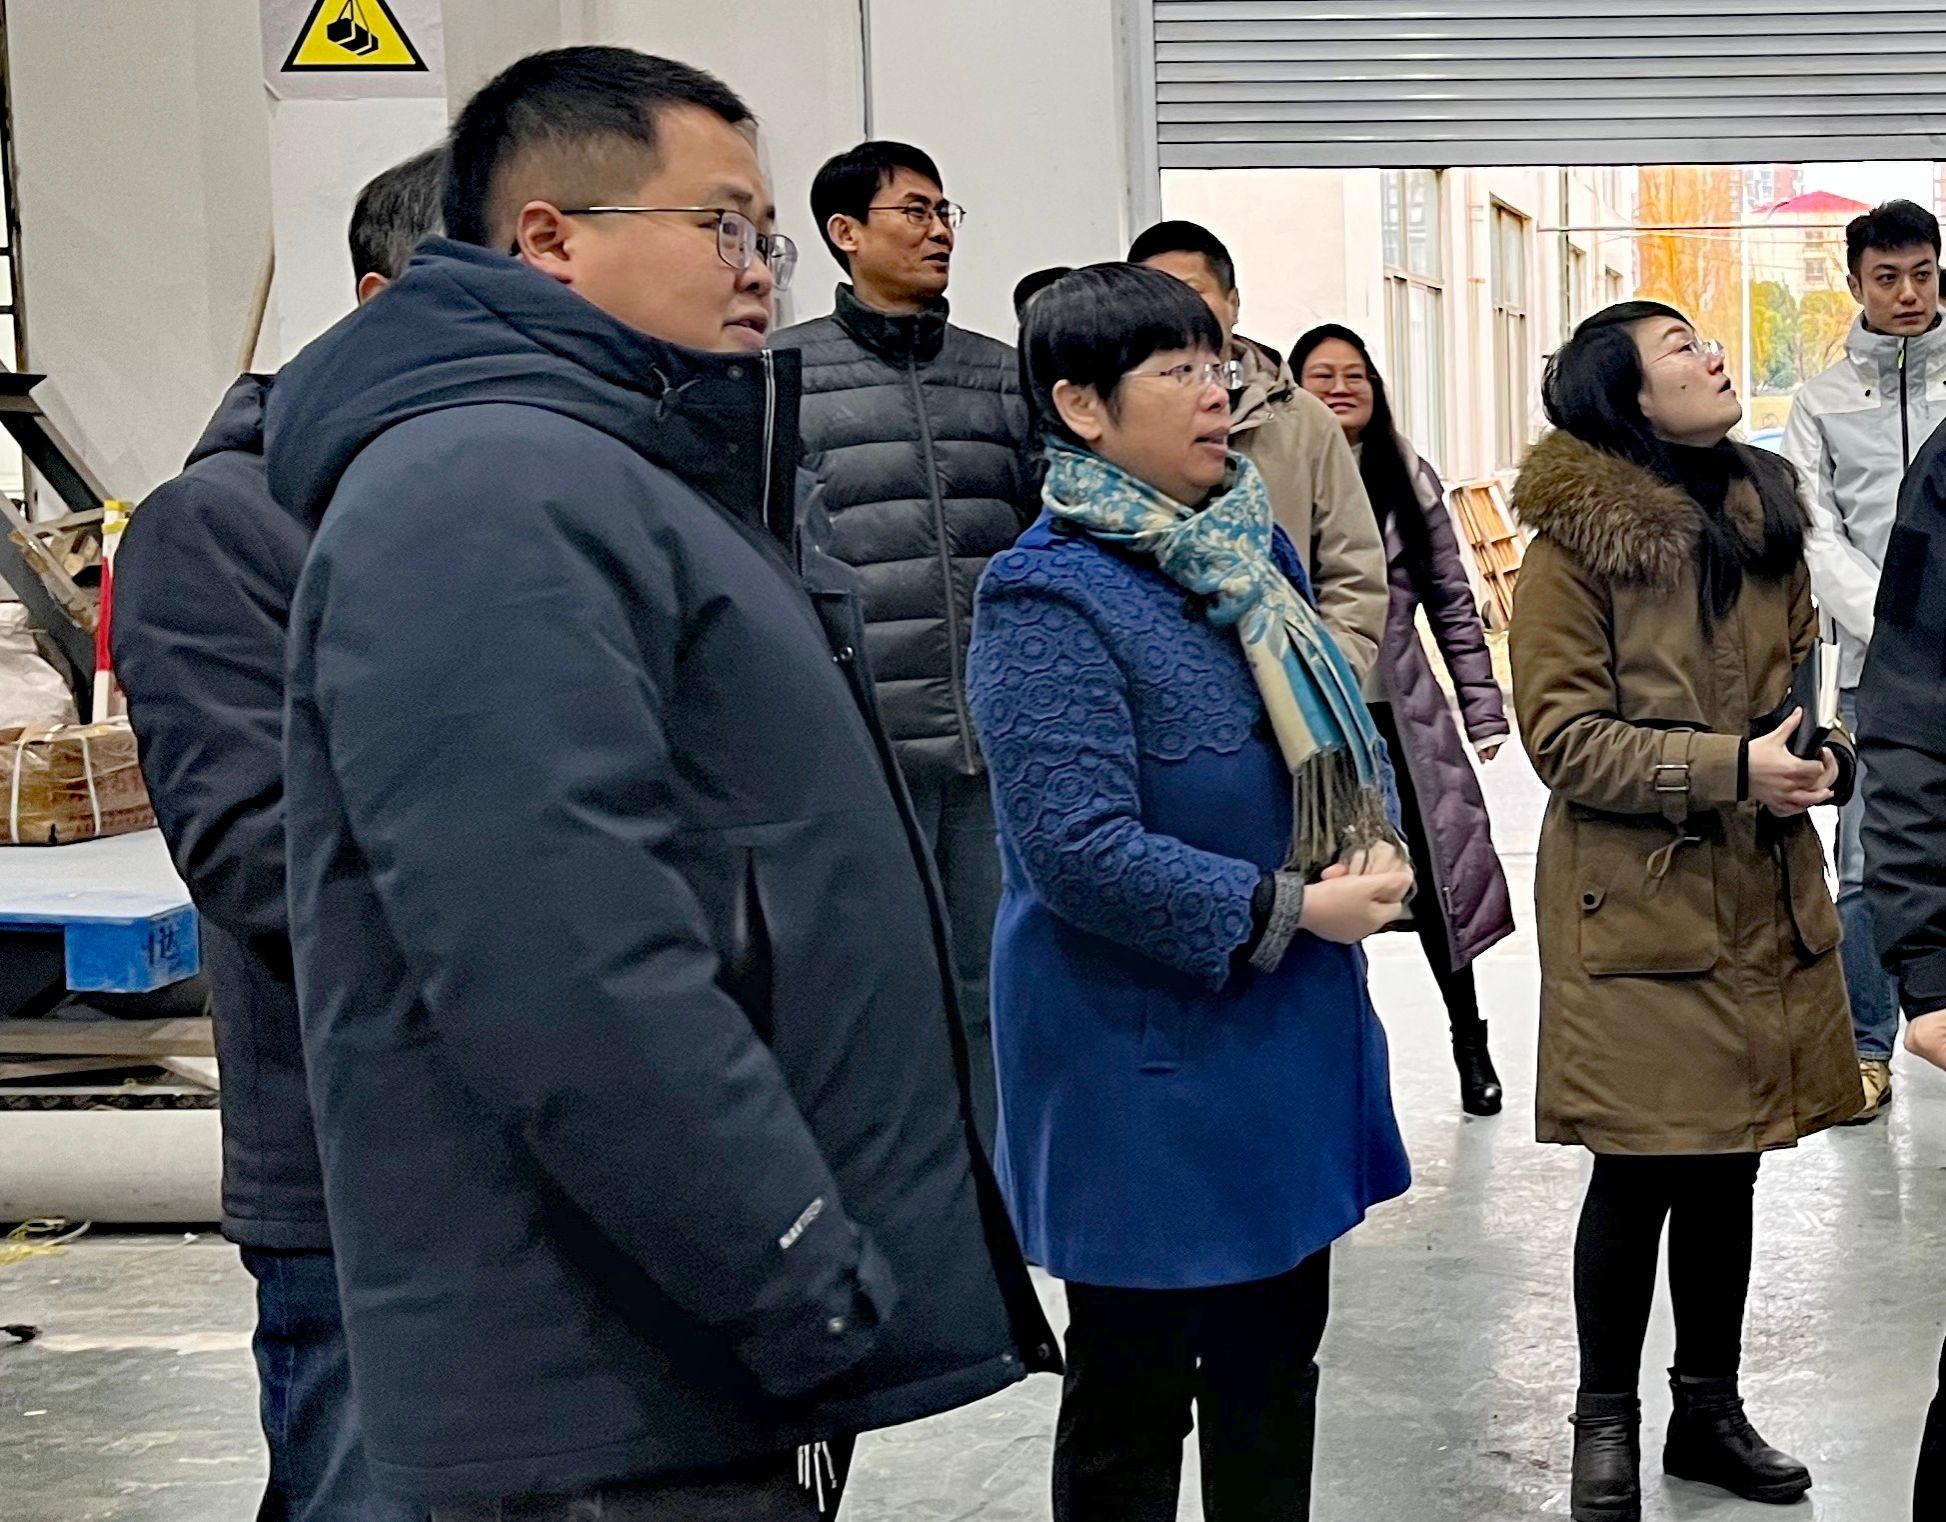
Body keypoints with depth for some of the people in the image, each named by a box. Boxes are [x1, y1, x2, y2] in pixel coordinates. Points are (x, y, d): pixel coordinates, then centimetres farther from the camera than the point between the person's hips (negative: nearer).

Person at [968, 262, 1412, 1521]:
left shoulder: (1254, 545, 8)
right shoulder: (1053, 597, -17)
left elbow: (1340, 729, 19)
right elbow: (1079, 849, -24)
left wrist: (1375, 853, -2)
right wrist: (1290, 910, -19)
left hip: (1291, 1036, 8)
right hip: (1147, 1055, -8)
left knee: (1275, 1357, 19)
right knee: (1136, 1390, 6)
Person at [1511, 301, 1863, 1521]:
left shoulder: (1765, 515, 10)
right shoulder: (1577, 539, -9)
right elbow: (1565, 736, -12)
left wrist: (1822, 753, 0)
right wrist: (1731, 769, -21)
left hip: (1764, 895, 6)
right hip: (1638, 905, -6)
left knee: (1727, 1167, 13)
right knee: (1641, 1174, 1)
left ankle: (1710, 1410, 28)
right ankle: (1607, 1424, 19)